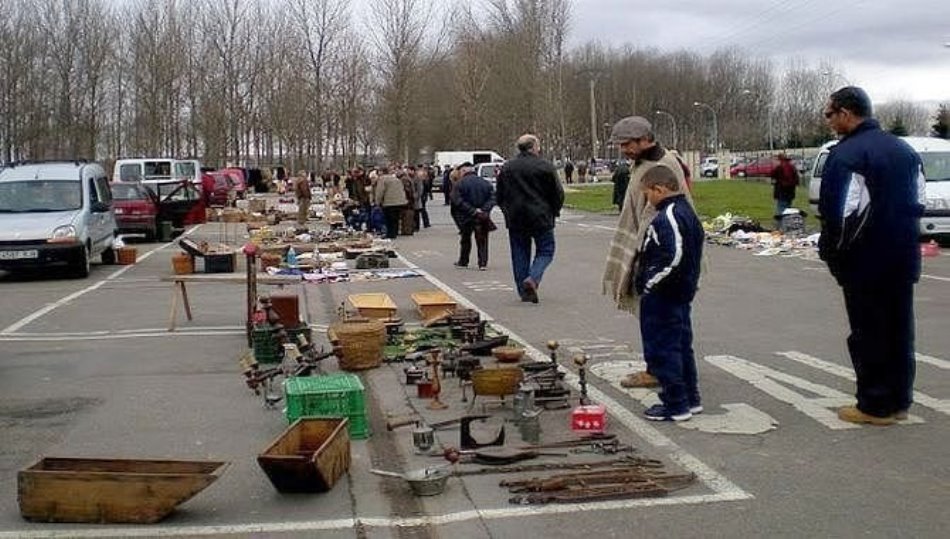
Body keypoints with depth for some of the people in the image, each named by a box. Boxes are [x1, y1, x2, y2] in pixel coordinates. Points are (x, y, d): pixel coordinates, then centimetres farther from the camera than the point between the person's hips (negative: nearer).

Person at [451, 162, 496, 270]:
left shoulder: (461, 183, -9)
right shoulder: (485, 182, 3)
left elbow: (458, 201, -18)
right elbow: (492, 198, -3)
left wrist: (473, 211, -18)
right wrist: (484, 210, -12)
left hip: (466, 217, -2)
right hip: (483, 217, 2)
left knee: (465, 240, 14)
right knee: (482, 240, 8)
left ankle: (463, 262, 25)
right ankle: (483, 263, 1)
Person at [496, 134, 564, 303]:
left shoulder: (506, 168, 5)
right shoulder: (545, 167, -6)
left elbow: (499, 196, 11)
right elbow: (558, 194, -3)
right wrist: (553, 212, 13)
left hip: (515, 220, 3)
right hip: (541, 219, -3)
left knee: (520, 254, 11)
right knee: (545, 251, 8)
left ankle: (524, 290, 11)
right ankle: (533, 278, -15)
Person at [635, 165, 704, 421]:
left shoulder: (666, 218, -21)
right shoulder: (687, 212, 11)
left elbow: (671, 258, -30)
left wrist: (648, 284, -21)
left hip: (662, 297, -10)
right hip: (682, 294, 10)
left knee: (662, 351, -1)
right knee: (682, 346, 18)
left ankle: (675, 405, 4)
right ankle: (690, 399, 27)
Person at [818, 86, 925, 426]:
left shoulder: (846, 154, -17)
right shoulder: (904, 150, 11)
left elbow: (839, 213, -21)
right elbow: (918, 202, 16)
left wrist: (830, 252, -7)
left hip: (864, 263, -8)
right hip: (904, 258, 8)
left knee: (869, 333, 1)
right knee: (900, 331, 14)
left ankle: (874, 405, 7)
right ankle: (899, 400, 22)